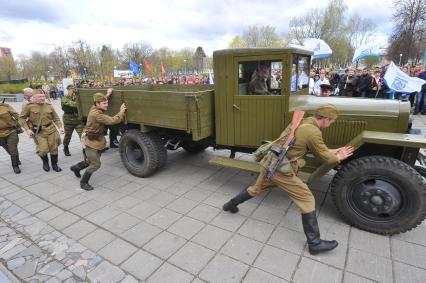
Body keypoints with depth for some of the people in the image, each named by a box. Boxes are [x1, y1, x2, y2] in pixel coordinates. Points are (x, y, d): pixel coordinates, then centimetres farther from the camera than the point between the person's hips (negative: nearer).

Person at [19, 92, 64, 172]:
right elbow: (21, 118, 0)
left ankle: (54, 165, 26)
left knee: (54, 148, 6)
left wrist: (60, 127, -4)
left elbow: (56, 118, 11)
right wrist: (27, 129, -10)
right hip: (38, 132, -3)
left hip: (51, 130, 3)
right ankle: (45, 162, 23)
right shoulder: (29, 106, -4)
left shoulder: (49, 106, 5)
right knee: (43, 150, -9)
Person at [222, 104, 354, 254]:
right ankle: (315, 243, 11)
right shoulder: (313, 132, -14)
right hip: (281, 170, -8)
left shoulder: (301, 122, 12)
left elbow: (316, 148, 23)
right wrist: (338, 158, 18)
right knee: (307, 199, 3)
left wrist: (334, 151, 24)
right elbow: (325, 158, -2)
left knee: (257, 188, 29)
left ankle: (231, 204, 42)